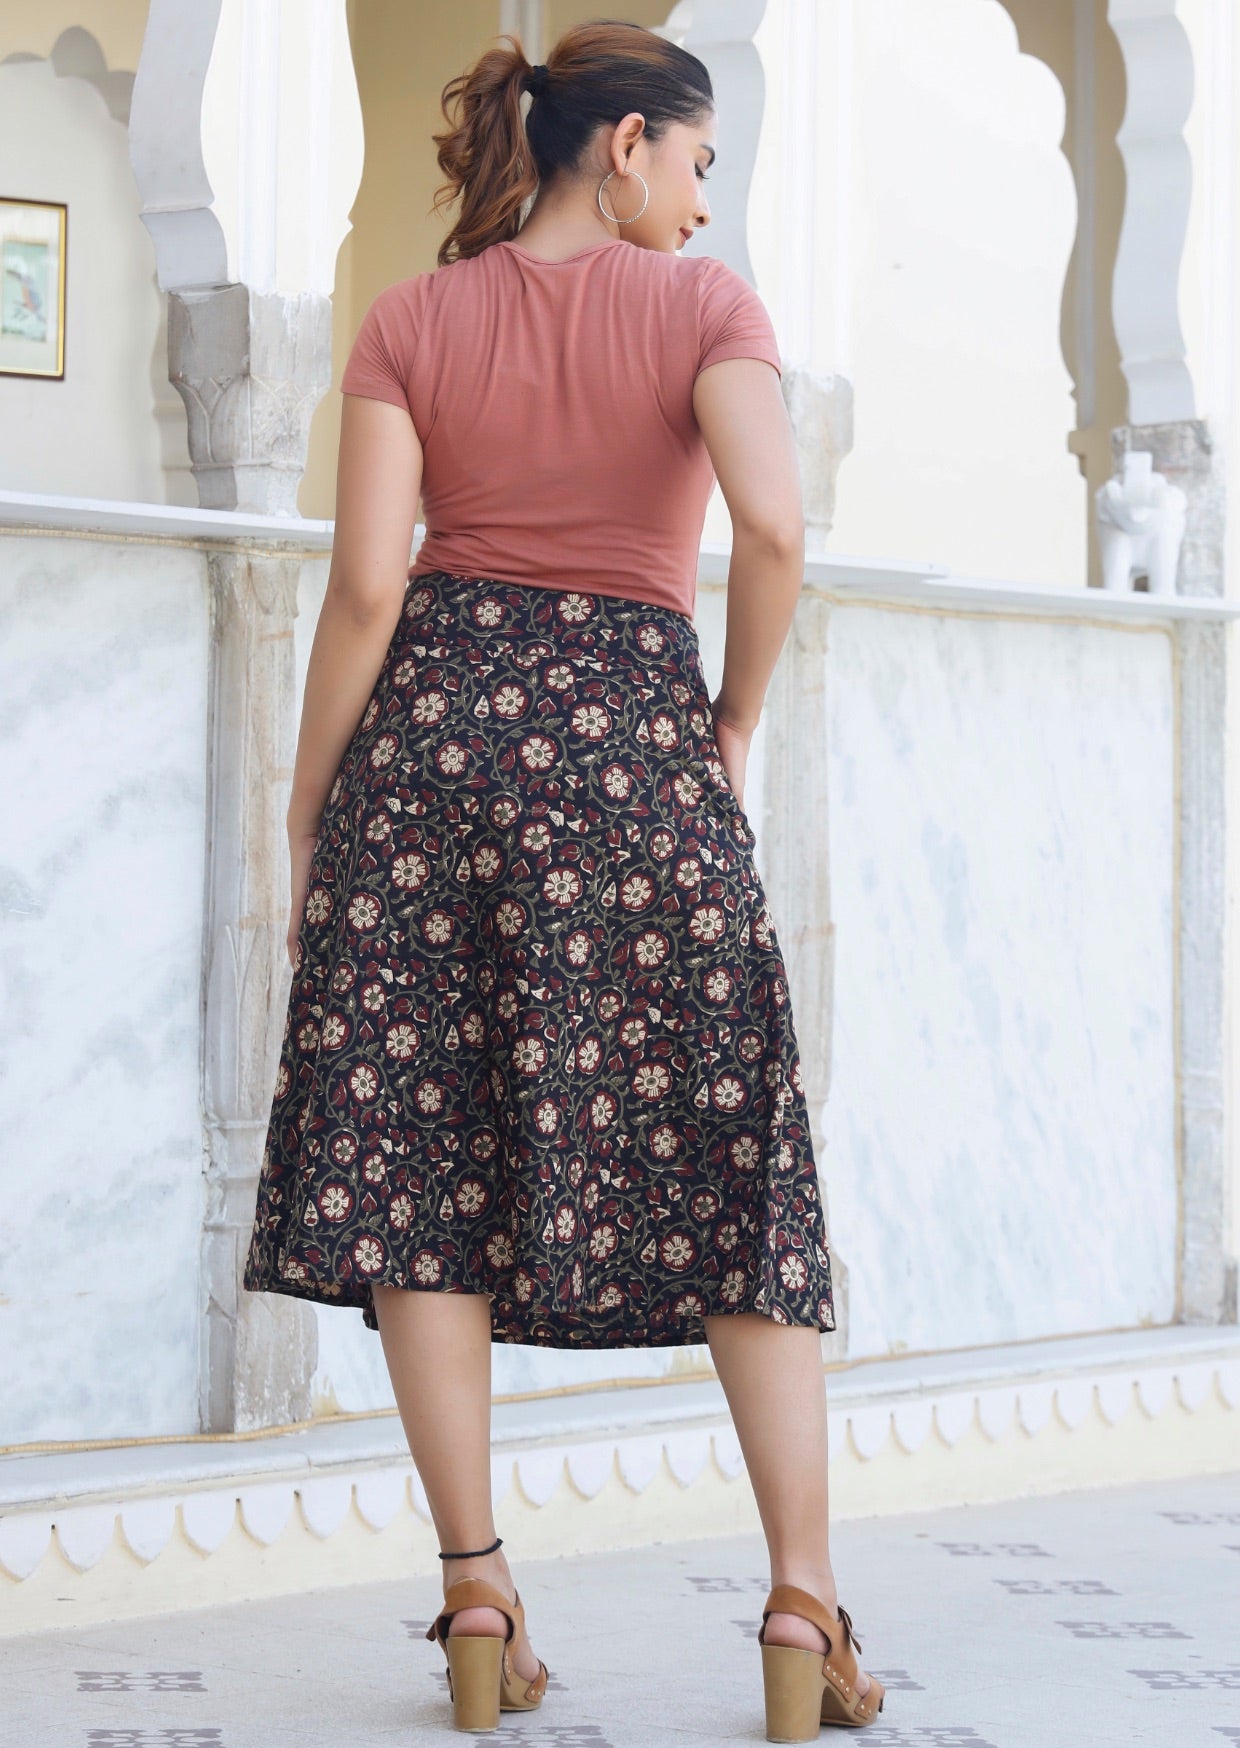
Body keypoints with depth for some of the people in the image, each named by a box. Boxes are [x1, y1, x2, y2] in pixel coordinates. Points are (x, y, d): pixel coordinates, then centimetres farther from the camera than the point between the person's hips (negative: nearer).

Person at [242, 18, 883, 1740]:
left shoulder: (411, 323, 8)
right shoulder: (708, 304, 3)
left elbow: (365, 582, -1)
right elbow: (774, 527, -14)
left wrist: (306, 819, 4)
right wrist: (739, 724, 1)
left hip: (438, 725, 1)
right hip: (635, 735, -1)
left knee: (416, 1147, 3)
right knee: (730, 1163, 4)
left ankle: (478, 1595, 1)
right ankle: (803, 1599, 0)